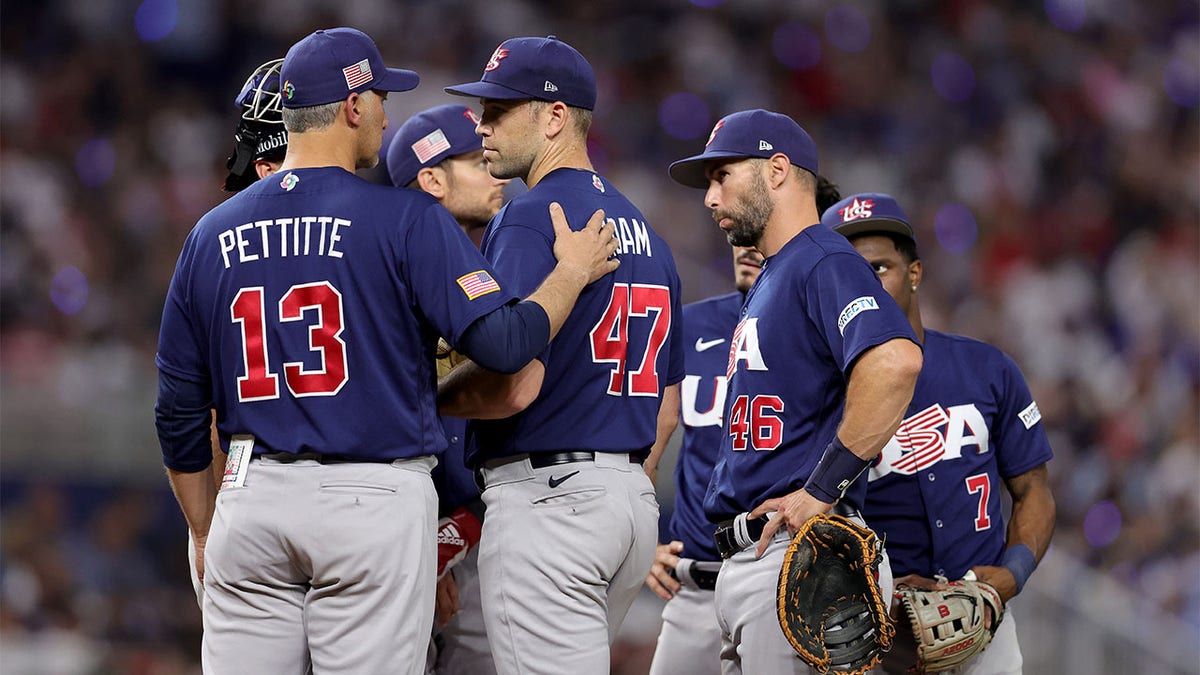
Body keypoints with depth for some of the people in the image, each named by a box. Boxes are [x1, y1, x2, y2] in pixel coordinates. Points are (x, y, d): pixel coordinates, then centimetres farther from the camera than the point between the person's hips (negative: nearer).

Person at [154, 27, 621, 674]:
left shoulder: (213, 233, 9)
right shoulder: (405, 219, -5)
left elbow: (178, 409, 13)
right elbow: (504, 342, -12)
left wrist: (205, 534, 23)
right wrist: (572, 271, 6)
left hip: (251, 499, 4)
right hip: (375, 497, -4)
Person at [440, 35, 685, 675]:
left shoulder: (530, 219, -12)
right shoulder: (642, 227, 17)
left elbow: (516, 382, -21)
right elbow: (667, 397, 21)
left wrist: (423, 399, -5)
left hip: (545, 498, -10)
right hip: (633, 495, 10)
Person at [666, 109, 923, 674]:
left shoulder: (824, 263, -9)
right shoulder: (771, 280, 25)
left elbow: (895, 362, -28)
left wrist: (821, 489, -23)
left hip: (798, 555, -11)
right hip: (745, 561, 11)